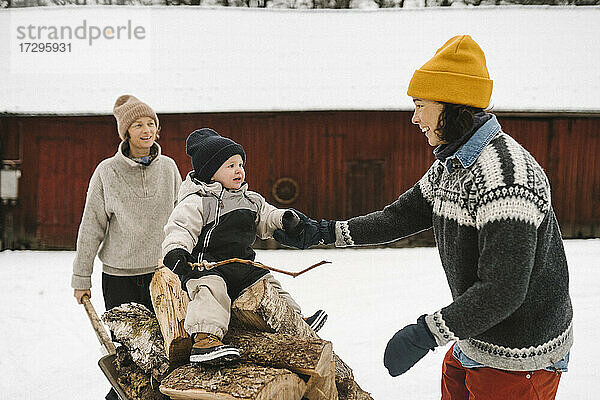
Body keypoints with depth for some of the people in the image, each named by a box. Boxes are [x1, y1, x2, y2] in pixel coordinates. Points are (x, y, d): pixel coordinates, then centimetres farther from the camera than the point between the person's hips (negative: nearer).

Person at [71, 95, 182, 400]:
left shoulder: (168, 167, 5)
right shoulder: (108, 171, -3)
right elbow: (91, 226, 0)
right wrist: (81, 277, 0)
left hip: (162, 272, 2)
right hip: (119, 274, -2)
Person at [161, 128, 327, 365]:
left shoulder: (251, 200, 16)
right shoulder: (196, 203, -9)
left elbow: (265, 219, 27)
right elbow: (180, 230, -16)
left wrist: (283, 219, 7)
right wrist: (175, 251, -35)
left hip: (243, 267, 8)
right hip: (206, 266, -8)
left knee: (267, 283, 17)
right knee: (211, 287, -35)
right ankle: (204, 339, -50)